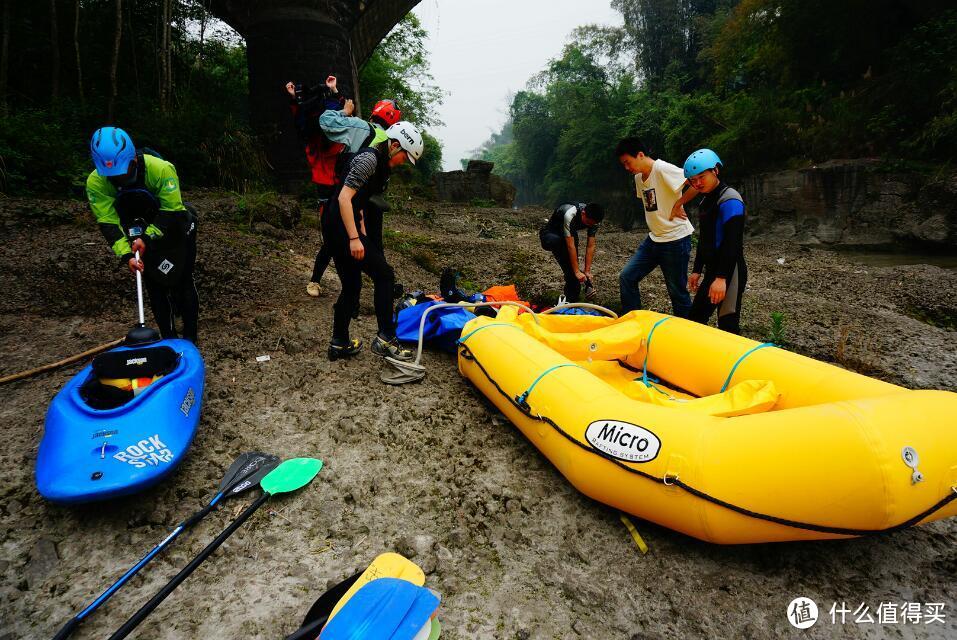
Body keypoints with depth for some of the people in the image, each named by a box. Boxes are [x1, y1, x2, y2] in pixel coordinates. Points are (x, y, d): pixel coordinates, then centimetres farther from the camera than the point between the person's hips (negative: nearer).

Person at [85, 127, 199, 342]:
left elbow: (172, 212, -27)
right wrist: (127, 255, -36)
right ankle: (168, 339, 18)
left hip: (174, 229, -3)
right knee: (155, 287, 5)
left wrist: (147, 237, -36)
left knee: (182, 282, -2)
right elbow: (109, 223, -23)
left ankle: (190, 340, 10)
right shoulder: (95, 182, -21)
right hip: (140, 237, 3)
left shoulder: (161, 169, -32)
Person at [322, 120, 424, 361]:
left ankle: (339, 344, 23)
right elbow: (344, 198, -21)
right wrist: (355, 239, -24)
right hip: (342, 227, -10)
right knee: (384, 275, -6)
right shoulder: (369, 158, -13)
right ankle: (385, 339, -3)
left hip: (334, 230, 10)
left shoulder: (379, 163, 17)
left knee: (351, 286, 14)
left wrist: (363, 235, 16)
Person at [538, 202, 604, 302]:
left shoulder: (593, 219, -19)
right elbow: (570, 246, -38)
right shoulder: (570, 215, -38)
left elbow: (590, 247, -15)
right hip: (549, 235, -6)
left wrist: (587, 271, -20)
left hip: (569, 235, 6)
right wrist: (577, 272, -37)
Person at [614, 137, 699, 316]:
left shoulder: (663, 169, -17)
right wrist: (654, 225, 9)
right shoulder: (638, 177, 9)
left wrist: (678, 204, -17)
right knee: (626, 277, 3)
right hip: (653, 239, 8)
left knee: (677, 291, 1)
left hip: (676, 239, -8)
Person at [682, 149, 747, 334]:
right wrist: (697, 270, 20)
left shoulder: (729, 200, -14)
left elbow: (732, 243, -23)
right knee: (696, 318, 14)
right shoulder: (705, 202, 15)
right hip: (712, 270, 9)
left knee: (727, 323, -7)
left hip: (729, 271, -9)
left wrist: (721, 277, -27)